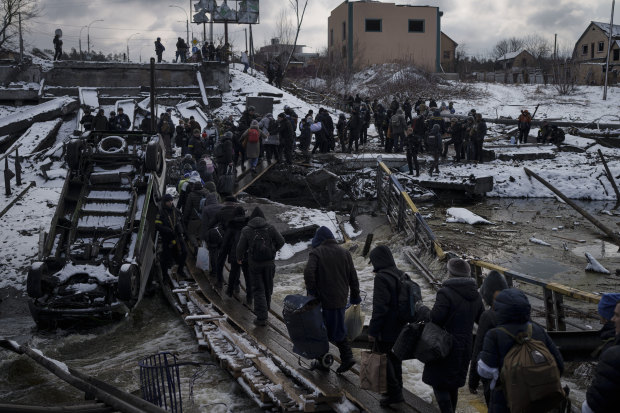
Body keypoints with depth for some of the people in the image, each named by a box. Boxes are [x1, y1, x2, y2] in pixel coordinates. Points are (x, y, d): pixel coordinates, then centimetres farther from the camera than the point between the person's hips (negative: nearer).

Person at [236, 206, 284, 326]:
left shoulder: (246, 231, -8)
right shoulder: (270, 228, -5)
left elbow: (241, 248, -5)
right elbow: (281, 241, 0)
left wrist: (239, 258, 16)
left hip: (254, 263, -2)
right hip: (269, 262, 2)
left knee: (258, 289, 4)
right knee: (268, 286, 21)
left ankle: (262, 317, 0)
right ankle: (266, 307, 41)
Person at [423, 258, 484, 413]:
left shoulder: (446, 293, -19)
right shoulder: (475, 296, 6)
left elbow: (435, 318, -24)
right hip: (465, 347, 8)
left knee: (439, 384, 2)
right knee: (453, 385, 21)